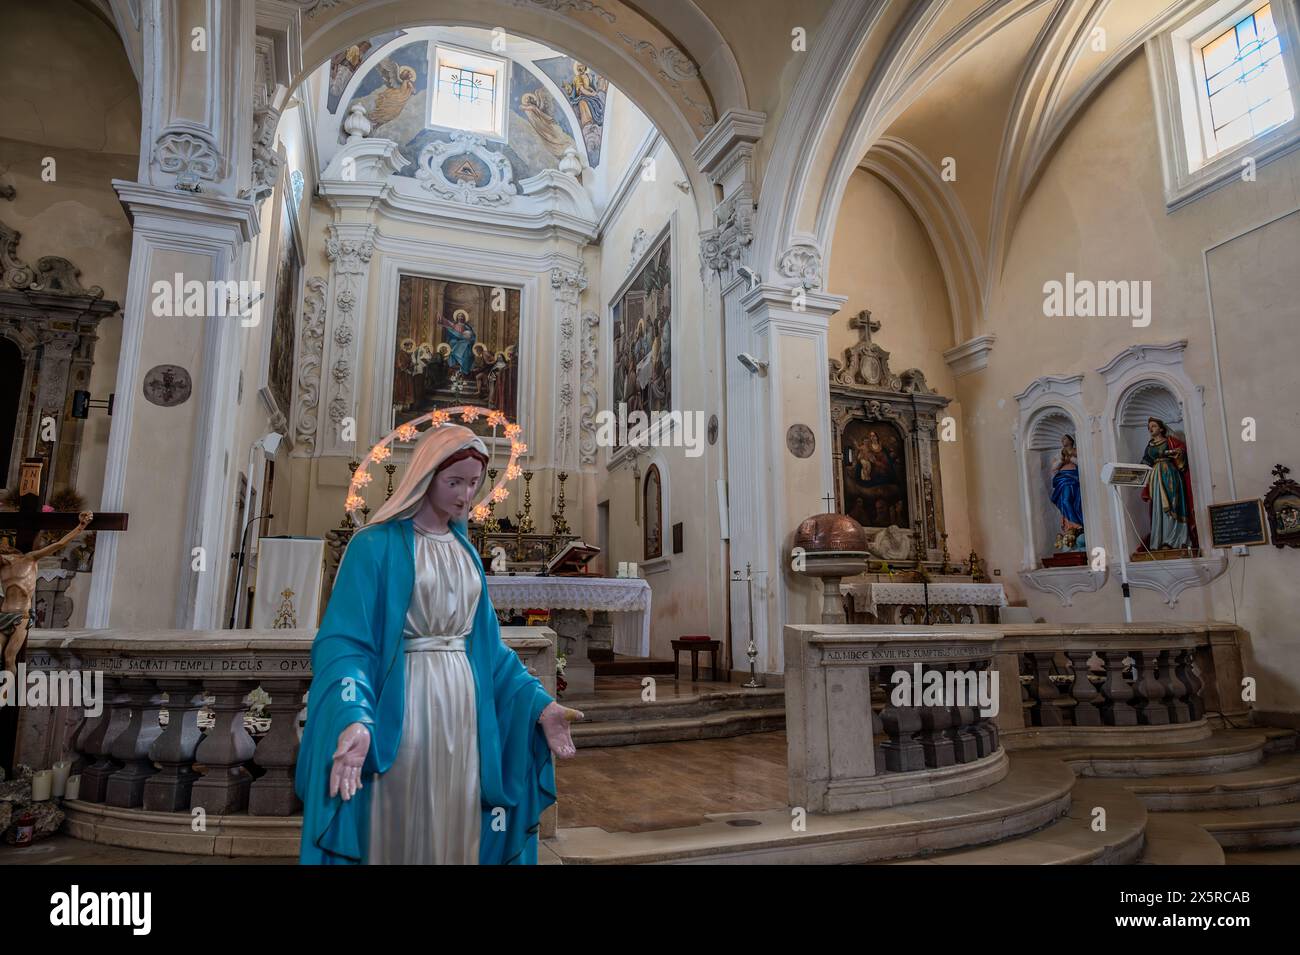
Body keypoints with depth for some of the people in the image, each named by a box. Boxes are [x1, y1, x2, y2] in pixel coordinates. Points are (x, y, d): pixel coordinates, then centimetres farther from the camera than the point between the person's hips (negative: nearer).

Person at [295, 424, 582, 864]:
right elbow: (344, 642, -16)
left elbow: (486, 643, 12)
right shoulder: (376, 545, -9)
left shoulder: (465, 551, 11)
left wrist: (538, 703, 2)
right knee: (400, 831, 6)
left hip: (464, 706, 6)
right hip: (403, 706, -5)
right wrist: (353, 718, -33)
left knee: (456, 830, 14)